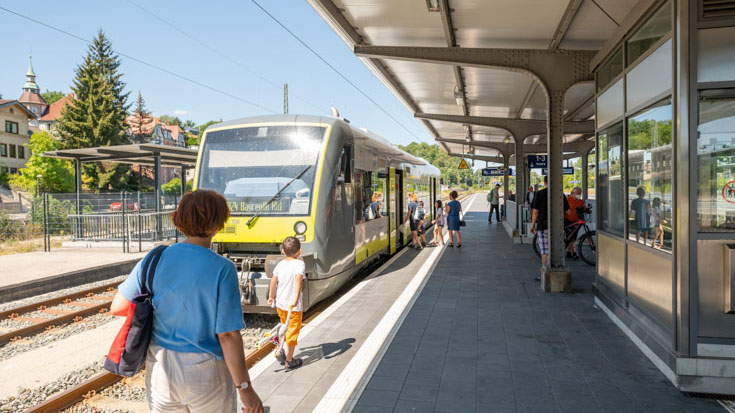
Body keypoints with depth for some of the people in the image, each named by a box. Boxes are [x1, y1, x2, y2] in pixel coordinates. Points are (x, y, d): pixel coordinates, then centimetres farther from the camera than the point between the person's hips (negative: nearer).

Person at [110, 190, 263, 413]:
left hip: (161, 370, 4)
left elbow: (117, 307, -1)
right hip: (206, 374, -3)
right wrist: (245, 388, -12)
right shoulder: (222, 269, -19)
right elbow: (228, 335, -19)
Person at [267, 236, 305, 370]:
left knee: (285, 328, 26)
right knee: (293, 331, 7)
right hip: (294, 307, -5)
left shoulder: (280, 264, 3)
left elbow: (273, 281, 6)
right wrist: (296, 299, -33)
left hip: (280, 304, 6)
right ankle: (289, 361, 16)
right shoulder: (299, 264, -14)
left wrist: (271, 296, 20)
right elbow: (298, 279, -30)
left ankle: (281, 353, 30)